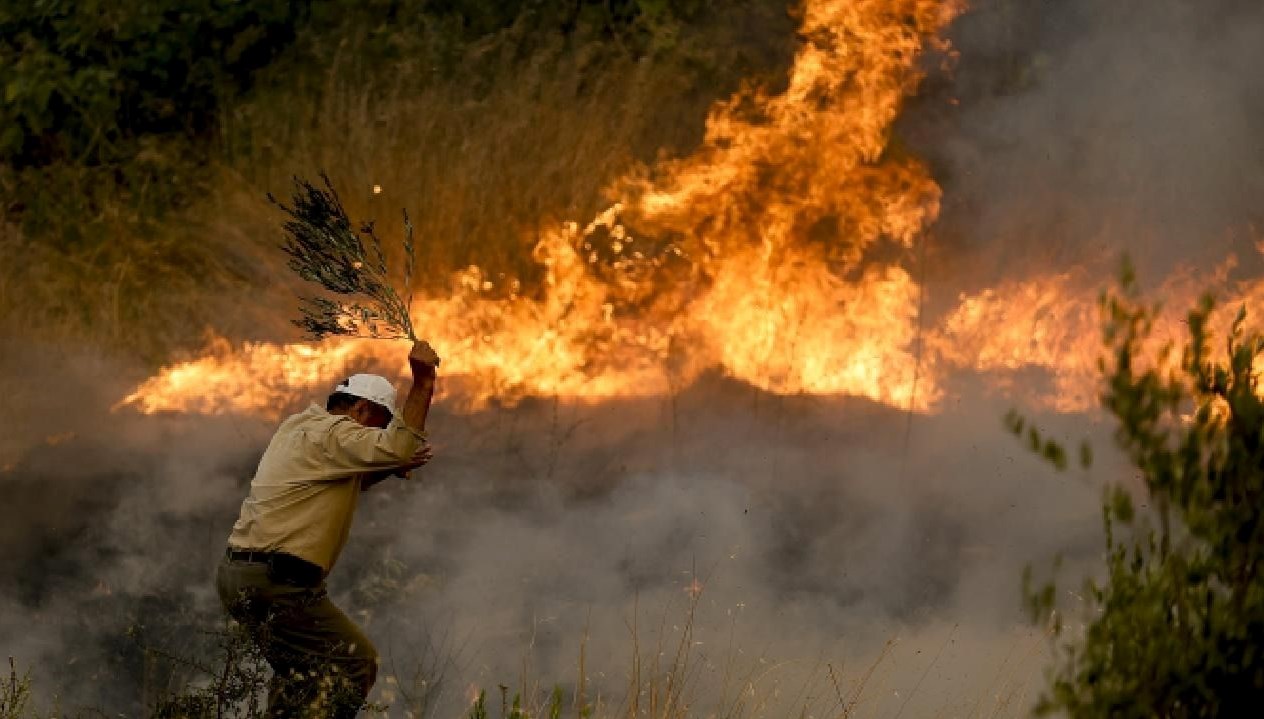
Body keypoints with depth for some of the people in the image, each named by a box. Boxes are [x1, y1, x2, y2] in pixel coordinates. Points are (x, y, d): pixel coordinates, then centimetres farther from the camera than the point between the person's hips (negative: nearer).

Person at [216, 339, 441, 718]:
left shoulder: (298, 425, 20)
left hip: (237, 573, 10)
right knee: (355, 661, -8)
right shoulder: (333, 432, -10)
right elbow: (398, 446, -26)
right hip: (274, 582, -10)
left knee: (299, 667, 24)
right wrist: (422, 383, -24)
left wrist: (391, 469, 19)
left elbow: (337, 486, 32)